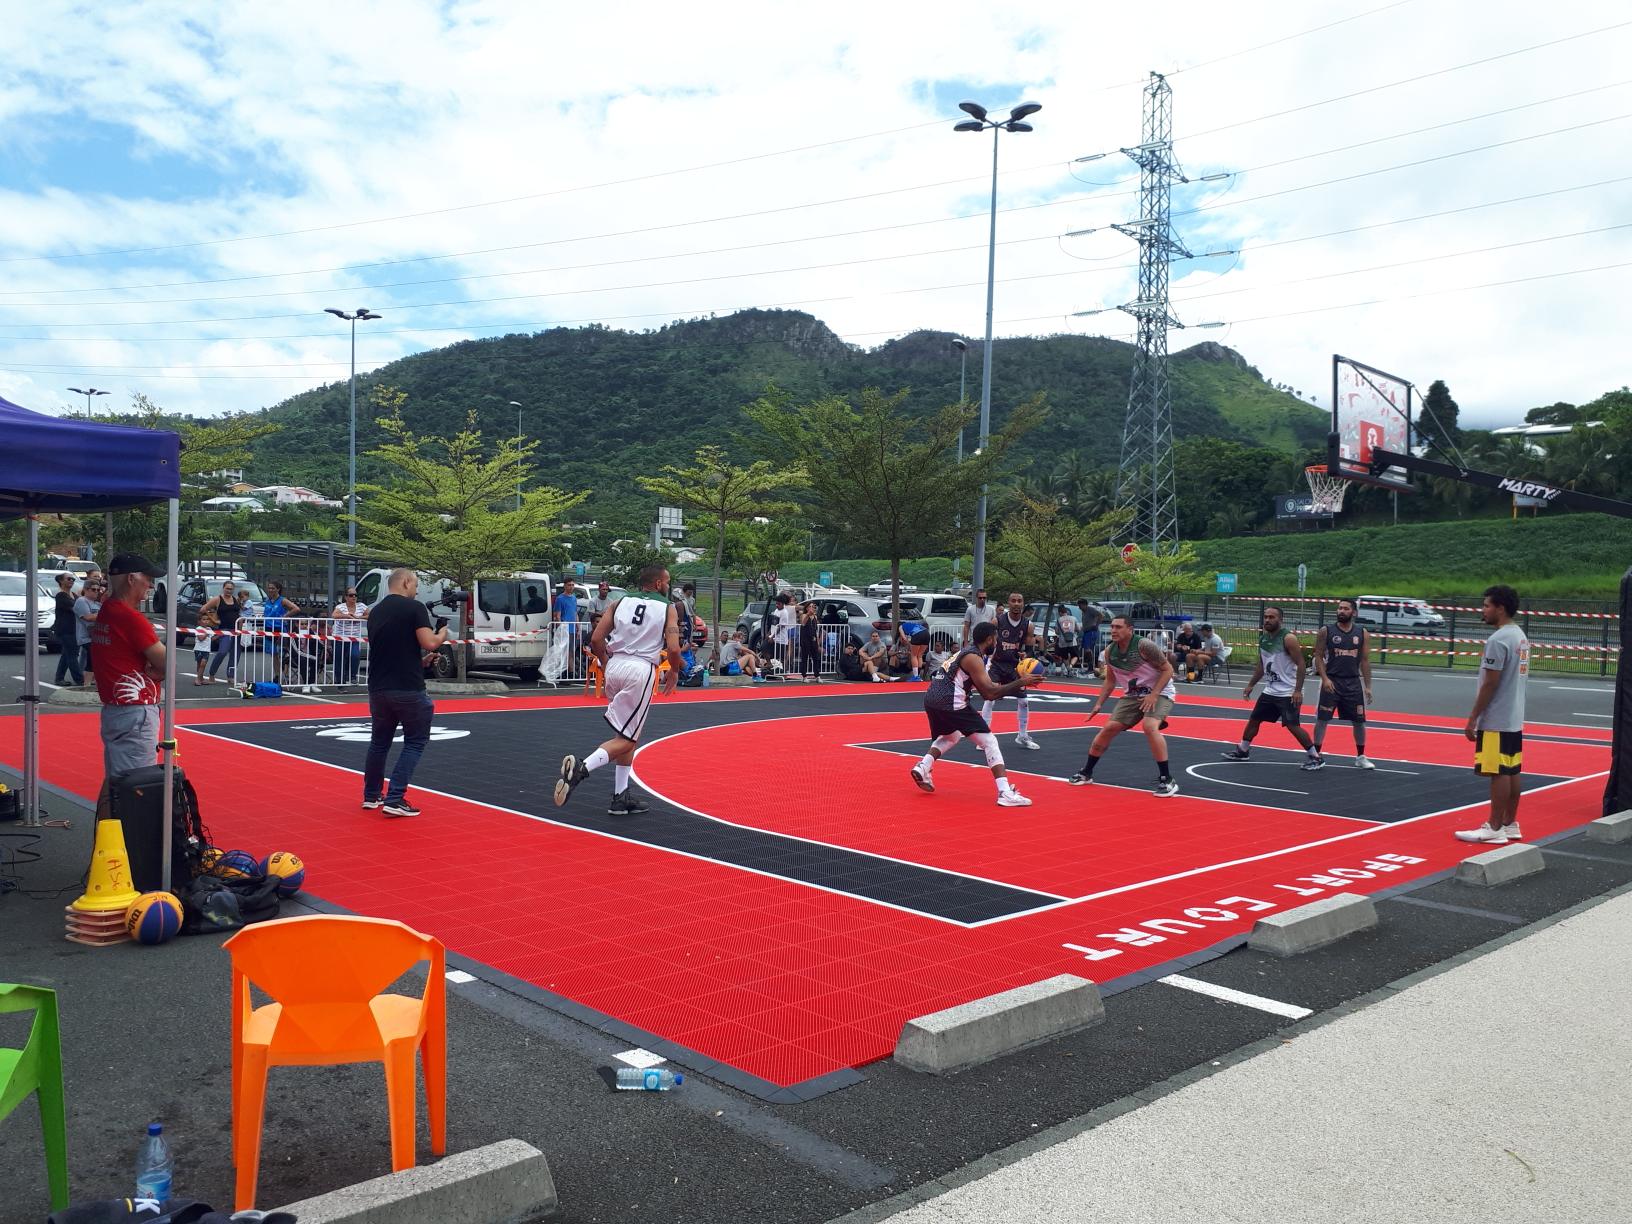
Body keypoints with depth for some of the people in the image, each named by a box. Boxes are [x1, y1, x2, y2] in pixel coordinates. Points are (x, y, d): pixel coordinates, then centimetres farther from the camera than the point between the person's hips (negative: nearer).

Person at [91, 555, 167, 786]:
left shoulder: (104, 613, 11)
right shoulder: (131, 617, -16)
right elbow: (167, 665, -16)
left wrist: (150, 671, -4)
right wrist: (154, 671, 3)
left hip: (111, 709, 10)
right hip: (135, 714, -10)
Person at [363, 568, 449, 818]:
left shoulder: (375, 612, 13)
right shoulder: (415, 608, -9)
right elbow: (430, 643, -17)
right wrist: (443, 634, 4)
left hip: (378, 688, 7)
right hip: (408, 689, -6)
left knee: (379, 741, 20)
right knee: (415, 741, 5)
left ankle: (371, 796, 30)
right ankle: (395, 800, -3)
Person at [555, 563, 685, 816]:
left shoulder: (620, 602, 12)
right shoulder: (668, 608, 3)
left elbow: (596, 640, 4)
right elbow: (673, 648, -10)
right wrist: (674, 672, 9)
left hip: (615, 666, 5)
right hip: (641, 670, -5)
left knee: (629, 735, 19)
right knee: (625, 739, 0)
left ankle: (621, 798, 19)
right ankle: (582, 768, -24)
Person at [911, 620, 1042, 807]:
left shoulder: (968, 652, 22)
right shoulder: (974, 658, -6)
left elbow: (986, 688, 26)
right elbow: (989, 693, -13)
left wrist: (1016, 684, 21)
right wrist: (1020, 683, -9)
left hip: (932, 699, 9)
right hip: (950, 703, -9)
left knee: (950, 737, 36)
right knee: (990, 742, -4)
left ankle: (923, 766, 17)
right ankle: (1005, 793, -14)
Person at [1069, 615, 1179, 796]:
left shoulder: (1144, 646, -22)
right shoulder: (1110, 652, -3)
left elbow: (1168, 669, -17)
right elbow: (1110, 680, 12)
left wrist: (1153, 695, -25)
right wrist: (1099, 704, 5)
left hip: (1159, 693, -6)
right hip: (1133, 696, 6)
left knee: (1150, 726, -30)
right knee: (1109, 728, 0)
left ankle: (1167, 780, -21)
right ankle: (1086, 774, 17)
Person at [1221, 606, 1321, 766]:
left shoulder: (1288, 638, -16)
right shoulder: (1263, 638, 7)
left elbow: (1301, 664, -18)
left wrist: (1298, 690, -24)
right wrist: (1250, 685, 17)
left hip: (1288, 693, -8)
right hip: (1270, 691, 8)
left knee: (1292, 726, -12)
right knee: (1254, 719, 13)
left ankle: (1315, 757, 0)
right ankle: (1242, 751, 29)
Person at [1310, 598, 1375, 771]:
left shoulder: (1362, 634, 5)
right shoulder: (1326, 631, -1)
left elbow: (1365, 661, 7)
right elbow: (1318, 656, -1)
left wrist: (1367, 686, 3)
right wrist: (1324, 678, -13)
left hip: (1353, 682, 2)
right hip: (1332, 681, -2)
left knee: (1359, 721, 6)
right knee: (1322, 719, -4)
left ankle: (1360, 757, 22)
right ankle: (1316, 756, 6)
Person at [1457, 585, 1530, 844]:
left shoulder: (1498, 640, -17)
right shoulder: (1520, 636, 13)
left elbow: (1490, 684, -19)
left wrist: (1472, 718, -13)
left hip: (1496, 722, -9)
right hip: (1514, 719, 9)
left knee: (1499, 773, -5)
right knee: (1511, 773, 12)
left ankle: (1494, 829, -1)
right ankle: (1510, 825, 19)